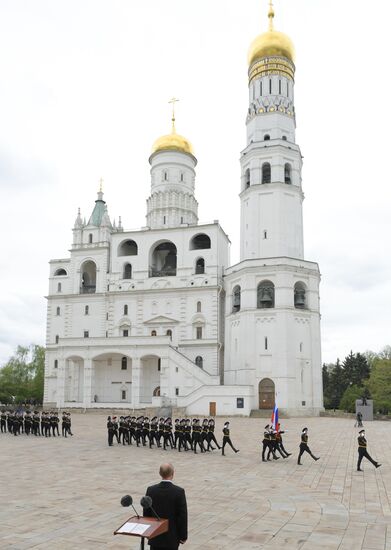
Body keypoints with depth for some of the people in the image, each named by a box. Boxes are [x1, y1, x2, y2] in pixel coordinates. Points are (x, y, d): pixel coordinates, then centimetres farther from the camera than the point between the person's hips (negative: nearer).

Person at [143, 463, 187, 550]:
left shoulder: (151, 490, -8)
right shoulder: (179, 491, -16)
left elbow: (146, 513, 0)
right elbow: (183, 515, -12)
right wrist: (183, 536, -2)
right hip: (172, 536, -2)